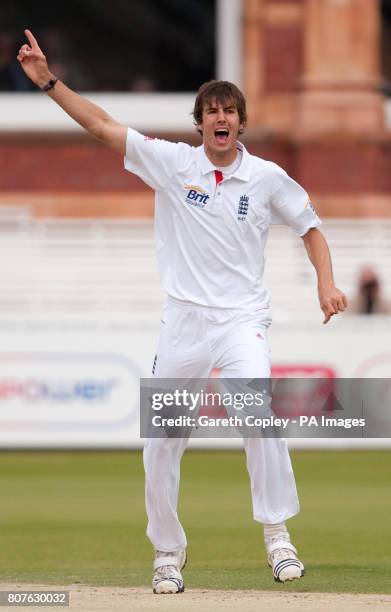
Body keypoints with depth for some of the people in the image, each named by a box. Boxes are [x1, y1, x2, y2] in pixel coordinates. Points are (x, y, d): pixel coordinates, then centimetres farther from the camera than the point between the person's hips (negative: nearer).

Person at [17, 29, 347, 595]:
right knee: (160, 441, 3)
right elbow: (102, 126, -2)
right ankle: (168, 552, 18)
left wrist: (326, 283, -2)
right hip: (182, 322, 2)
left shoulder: (267, 177, 2)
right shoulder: (173, 162, 2)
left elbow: (310, 227, 13)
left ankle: (278, 536, -18)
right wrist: (49, 81, -9)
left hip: (242, 320, -2)